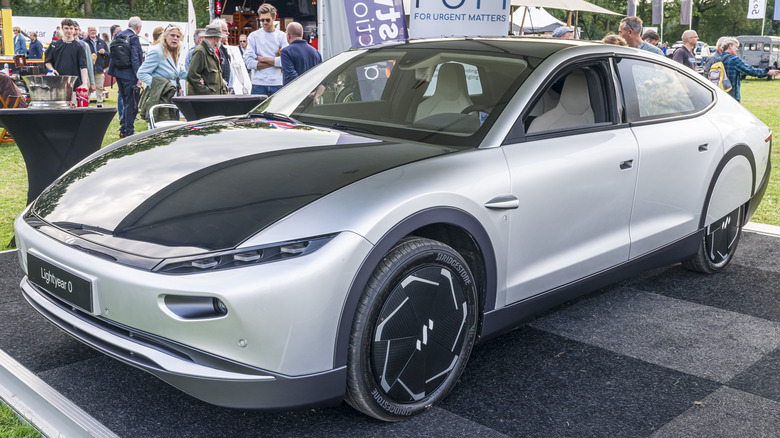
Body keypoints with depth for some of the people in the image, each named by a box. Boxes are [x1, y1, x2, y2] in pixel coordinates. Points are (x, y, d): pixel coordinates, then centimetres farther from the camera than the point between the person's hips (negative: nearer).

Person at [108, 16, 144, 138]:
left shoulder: (118, 35, 11)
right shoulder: (133, 38, -14)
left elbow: (113, 55, 16)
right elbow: (135, 59, -19)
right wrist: (139, 77, -19)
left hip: (118, 73, 9)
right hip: (129, 75, -9)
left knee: (126, 102, 19)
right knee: (132, 104, -1)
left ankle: (123, 130, 22)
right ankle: (128, 132, 1)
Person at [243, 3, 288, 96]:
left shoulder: (282, 36, 8)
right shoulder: (253, 36, 7)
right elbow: (249, 62, -4)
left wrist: (263, 59, -4)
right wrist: (275, 61, -6)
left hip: (278, 84, 0)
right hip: (259, 85, 0)